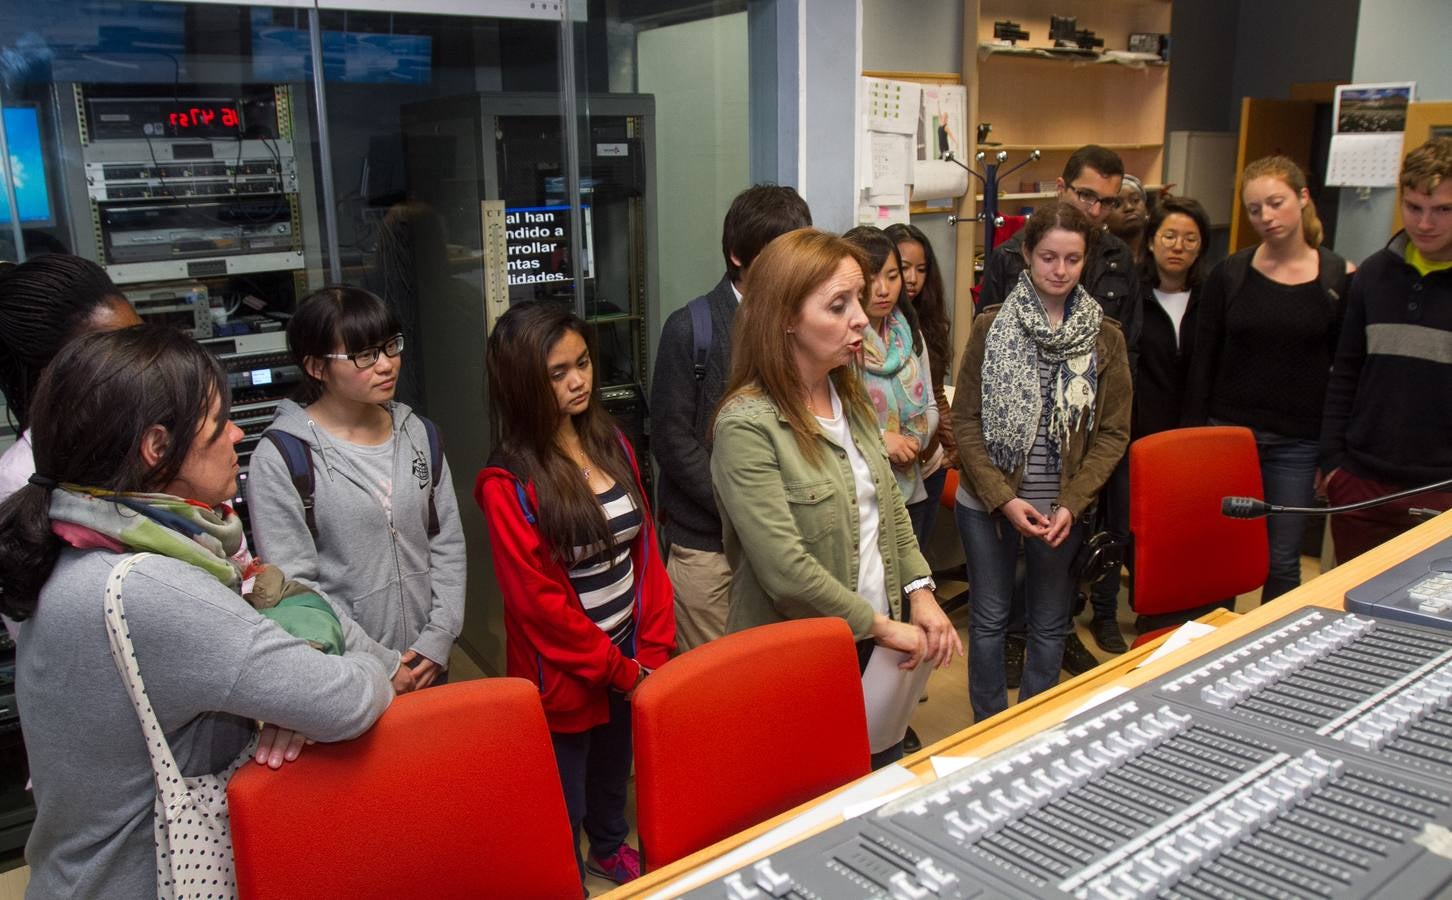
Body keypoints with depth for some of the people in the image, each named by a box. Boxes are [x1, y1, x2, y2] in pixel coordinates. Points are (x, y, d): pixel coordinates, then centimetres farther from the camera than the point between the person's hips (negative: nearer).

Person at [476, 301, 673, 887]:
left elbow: (645, 548, 2)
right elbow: (539, 602, -19)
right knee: (564, 811, 12)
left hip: (631, 662, 6)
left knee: (614, 775, 29)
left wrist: (654, 651, -3)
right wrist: (621, 673, -14)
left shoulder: (612, 445, -1)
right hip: (565, 677, -6)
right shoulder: (508, 484, -20)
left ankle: (611, 848, 56)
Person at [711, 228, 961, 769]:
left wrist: (920, 594, 0)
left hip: (878, 645, 7)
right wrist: (881, 626, -15)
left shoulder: (850, 399, 4)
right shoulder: (746, 424, -21)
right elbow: (786, 569, -24)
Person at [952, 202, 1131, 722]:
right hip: (987, 503, -1)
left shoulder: (1105, 338, 0)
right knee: (989, 619, 9)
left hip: (1062, 507, 1)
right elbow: (967, 420, -5)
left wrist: (1071, 504, -11)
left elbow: (1113, 433, 0)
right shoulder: (990, 327, -4)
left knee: (1050, 625, 13)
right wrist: (1003, 499, -13)